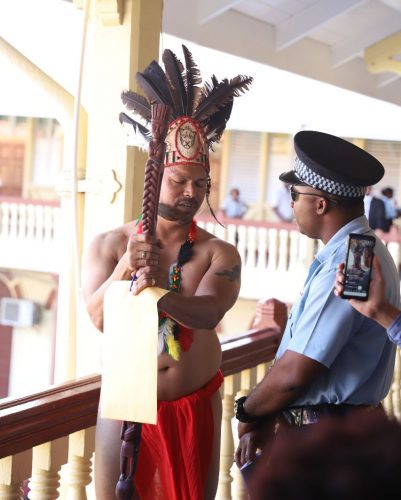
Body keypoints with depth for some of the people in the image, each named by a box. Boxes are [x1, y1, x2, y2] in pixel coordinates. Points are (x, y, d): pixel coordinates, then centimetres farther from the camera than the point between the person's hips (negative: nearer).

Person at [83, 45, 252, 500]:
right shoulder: (109, 244, -2)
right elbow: (98, 317, -14)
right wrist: (123, 270, -33)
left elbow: (207, 313, -22)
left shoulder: (219, 254, -3)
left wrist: (160, 291, -43)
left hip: (196, 407, 1)